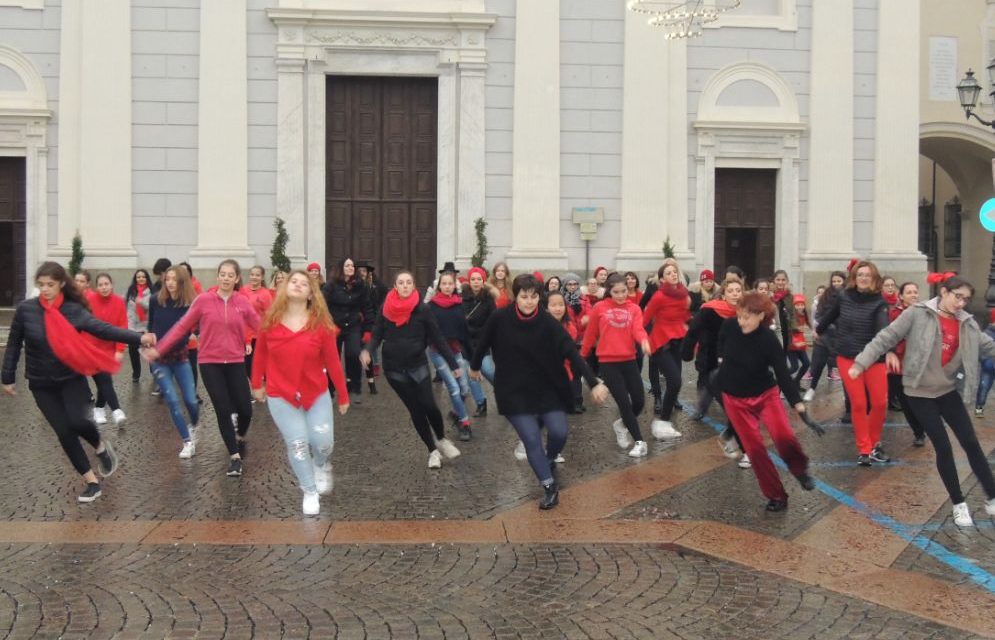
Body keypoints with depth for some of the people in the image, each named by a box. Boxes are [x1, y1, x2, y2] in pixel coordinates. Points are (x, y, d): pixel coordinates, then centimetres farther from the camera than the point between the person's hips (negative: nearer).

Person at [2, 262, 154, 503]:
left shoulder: (74, 310, -9)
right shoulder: (25, 309, -7)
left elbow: (104, 329, -17)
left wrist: (138, 338, -29)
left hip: (72, 379, -1)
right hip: (41, 384, 1)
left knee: (78, 422, -23)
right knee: (64, 433, -1)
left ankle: (101, 445, 11)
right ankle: (92, 482, 12)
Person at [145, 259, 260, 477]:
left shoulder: (243, 302, -1)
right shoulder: (203, 300, -5)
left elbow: (260, 326, 0)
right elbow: (182, 327, -1)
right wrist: (159, 349, -4)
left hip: (235, 363, 1)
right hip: (210, 363, -1)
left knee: (245, 409, 0)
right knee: (223, 411, -2)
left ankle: (240, 438, 35)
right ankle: (235, 457, 13)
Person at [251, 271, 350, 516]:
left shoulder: (321, 324, -11)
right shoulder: (270, 321, -6)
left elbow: (333, 362, -6)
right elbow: (260, 354, 7)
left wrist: (343, 396, -1)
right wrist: (257, 384, 13)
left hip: (317, 394, 0)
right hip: (280, 395, 0)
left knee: (323, 442, -4)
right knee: (297, 443, -1)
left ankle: (322, 466, 34)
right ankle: (310, 492, 19)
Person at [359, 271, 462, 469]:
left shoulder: (422, 310, -6)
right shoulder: (386, 310, -2)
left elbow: (437, 339, -2)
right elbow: (377, 335, 0)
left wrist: (453, 364, -2)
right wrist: (367, 350, -22)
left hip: (418, 365, -1)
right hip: (394, 369, 1)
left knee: (429, 405, -12)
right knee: (415, 409, 3)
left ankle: (442, 439, 18)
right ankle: (432, 451, 16)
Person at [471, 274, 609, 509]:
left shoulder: (548, 324, -14)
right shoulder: (500, 319, -13)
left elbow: (572, 353, -19)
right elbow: (484, 344, 6)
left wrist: (593, 383, -27)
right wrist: (475, 366, 21)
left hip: (547, 389, 1)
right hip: (514, 392, -1)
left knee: (559, 433, -7)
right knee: (532, 440, -8)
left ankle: (549, 461, 28)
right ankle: (549, 487, 9)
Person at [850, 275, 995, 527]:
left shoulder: (967, 323, 2)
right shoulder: (917, 314, -13)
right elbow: (886, 338, -12)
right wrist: (861, 363, -15)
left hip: (948, 390, 4)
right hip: (920, 391, -4)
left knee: (971, 444, 4)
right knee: (943, 448, -1)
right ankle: (959, 504, 14)